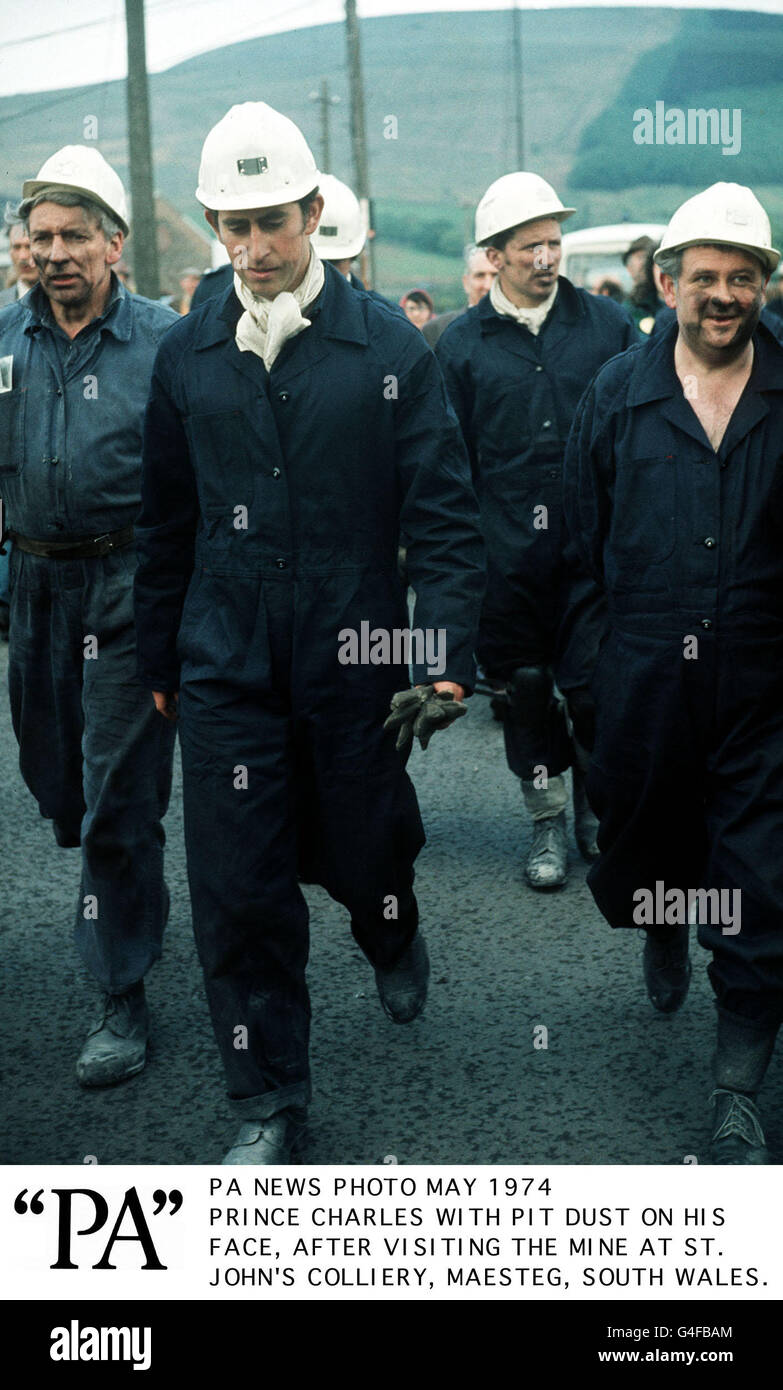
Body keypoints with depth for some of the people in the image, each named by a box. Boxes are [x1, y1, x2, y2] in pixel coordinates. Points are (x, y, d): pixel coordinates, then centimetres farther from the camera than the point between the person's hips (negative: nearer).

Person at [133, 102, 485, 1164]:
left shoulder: (387, 348, -4)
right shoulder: (187, 356, 4)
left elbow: (445, 514, -5)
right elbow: (167, 525, 12)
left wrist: (446, 654, -14)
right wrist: (158, 660, 13)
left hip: (355, 658, -2)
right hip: (226, 667, 2)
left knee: (363, 853, 12)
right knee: (237, 892, 2)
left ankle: (393, 939, 50)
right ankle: (268, 1105, 18)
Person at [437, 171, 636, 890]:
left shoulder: (607, 323, 4)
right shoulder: (463, 342, 4)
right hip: (507, 550, 1)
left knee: (595, 683, -2)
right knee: (525, 688, 7)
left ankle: (597, 809, 22)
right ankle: (548, 821, 23)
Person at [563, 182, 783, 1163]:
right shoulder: (617, 393, 4)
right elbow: (582, 533, 9)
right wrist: (593, 653, 7)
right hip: (643, 683, 2)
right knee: (641, 856, 16)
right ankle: (664, 931, 53)